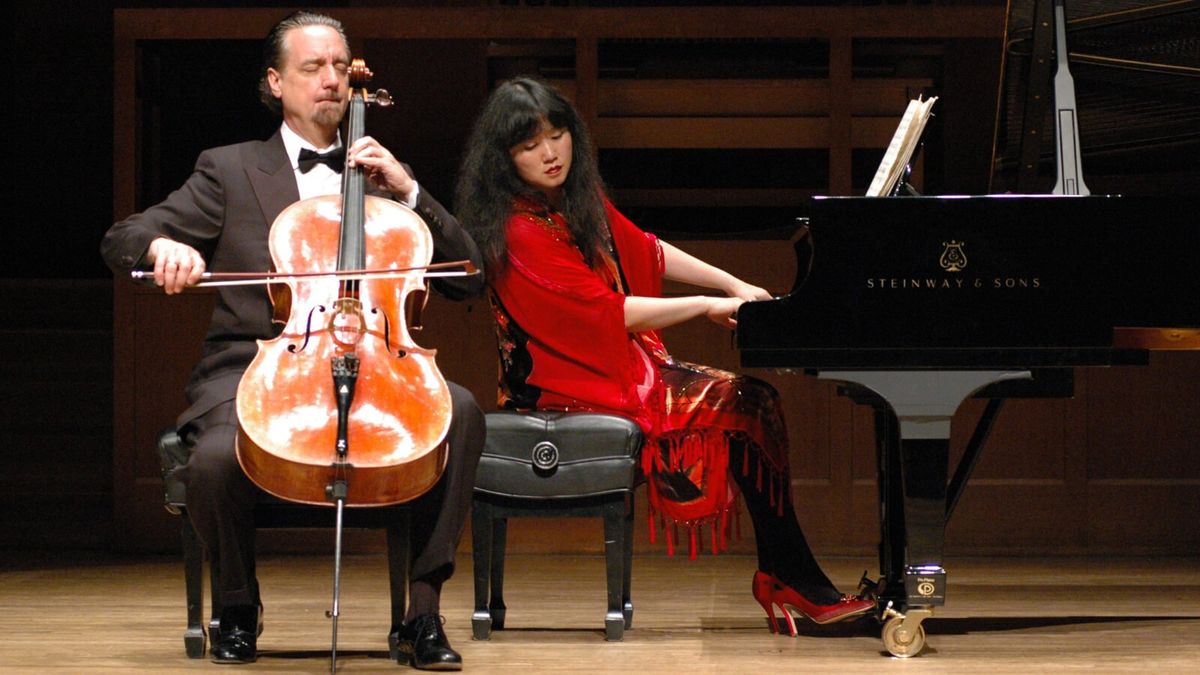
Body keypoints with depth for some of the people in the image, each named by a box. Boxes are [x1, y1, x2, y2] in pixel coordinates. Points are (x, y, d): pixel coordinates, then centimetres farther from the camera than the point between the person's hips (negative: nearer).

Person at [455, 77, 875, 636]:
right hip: (572, 390, -9)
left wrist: (733, 285, 13)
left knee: (756, 398, -6)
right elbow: (608, 311, -22)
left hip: (622, 361, 9)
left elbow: (646, 252, 21)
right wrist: (707, 306, -15)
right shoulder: (518, 231, -19)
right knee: (747, 406, -16)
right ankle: (790, 580, -9)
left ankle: (783, 578, -13)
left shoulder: (579, 201, 10)